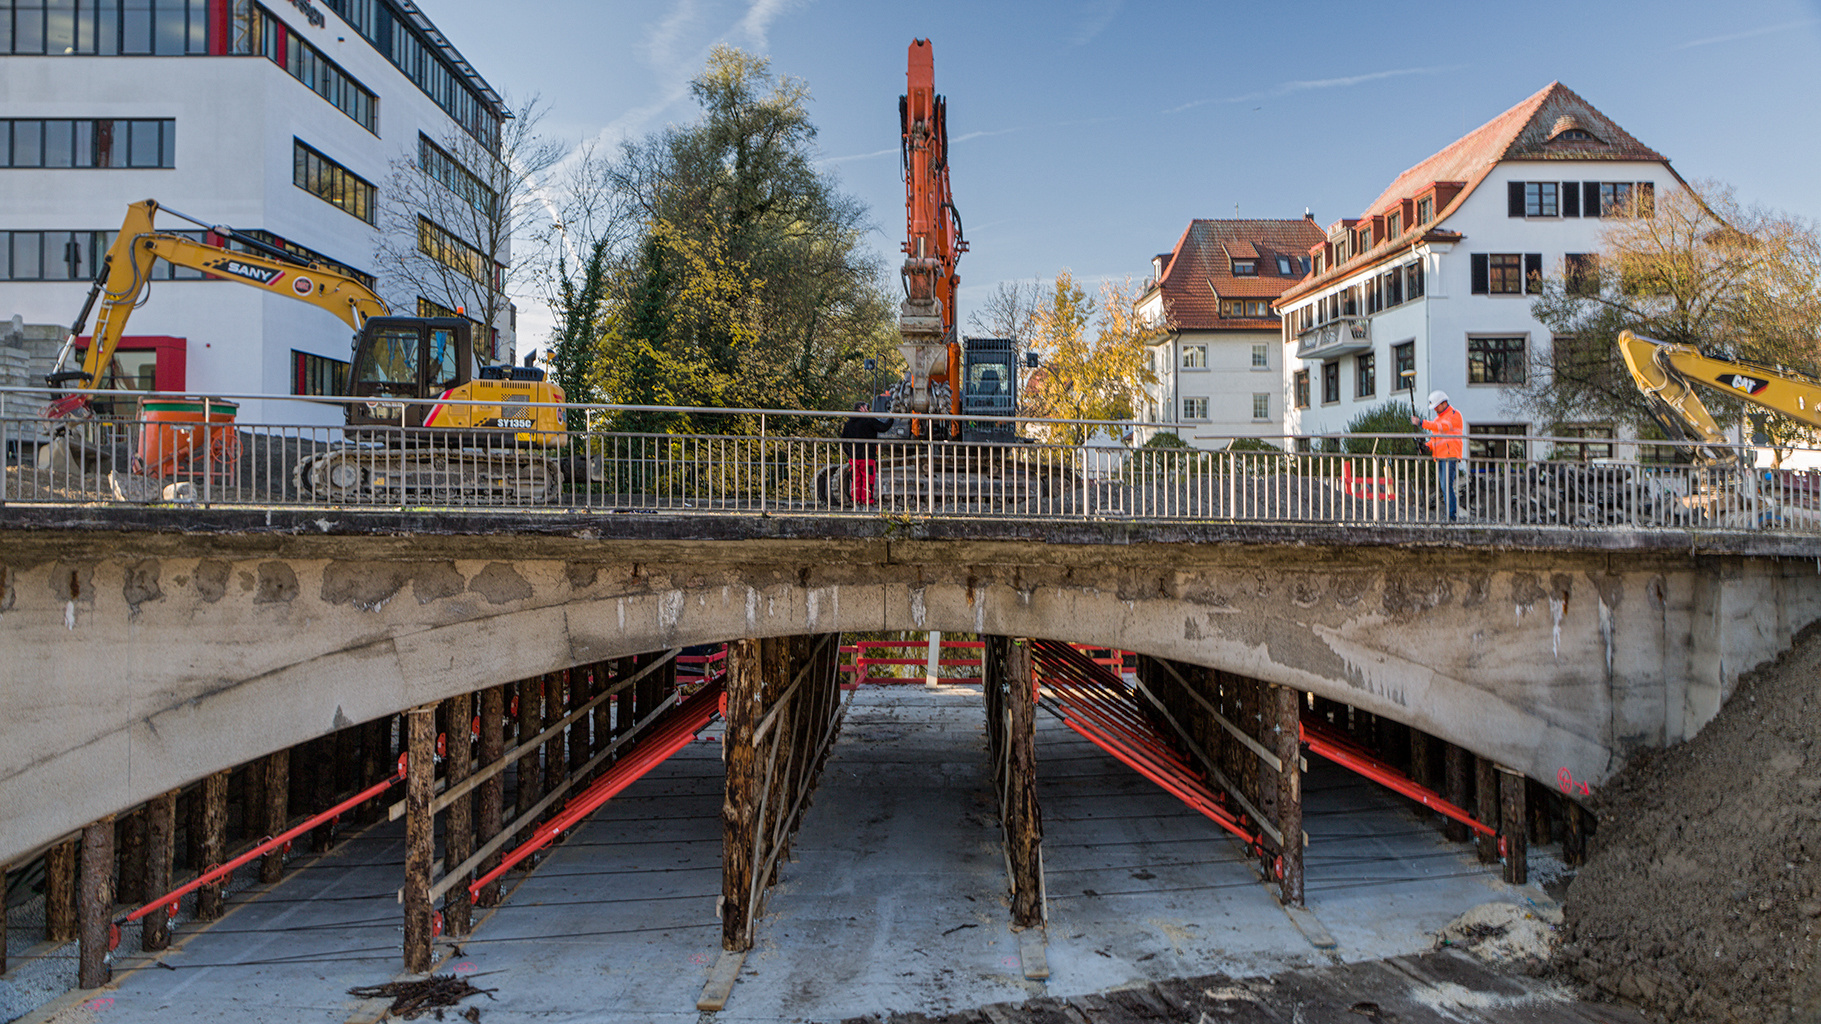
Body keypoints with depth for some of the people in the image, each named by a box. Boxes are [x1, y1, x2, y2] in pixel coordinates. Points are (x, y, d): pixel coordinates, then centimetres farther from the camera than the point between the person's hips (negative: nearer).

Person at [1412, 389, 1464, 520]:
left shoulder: (1455, 415, -3)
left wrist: (1422, 422, -27)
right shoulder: (1438, 418, 23)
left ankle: (1451, 516, -16)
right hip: (1439, 457, 8)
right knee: (1444, 486, 5)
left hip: (1450, 456, -8)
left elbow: (1443, 427, -21)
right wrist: (1428, 446, 4)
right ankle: (1449, 515, 8)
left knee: (1446, 485, -16)